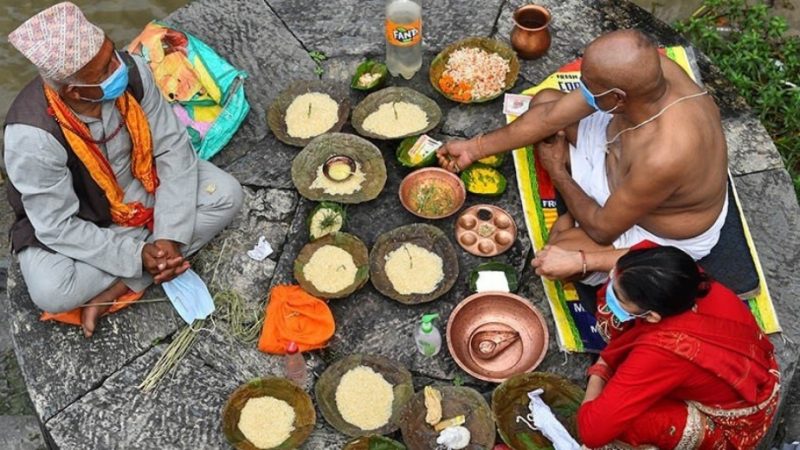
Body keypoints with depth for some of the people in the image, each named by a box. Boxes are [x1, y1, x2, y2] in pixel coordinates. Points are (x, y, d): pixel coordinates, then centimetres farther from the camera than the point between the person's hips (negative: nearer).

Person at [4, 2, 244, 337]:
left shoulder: (131, 71, -24)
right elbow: (59, 227, -23)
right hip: (73, 222, -4)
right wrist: (136, 255, -28)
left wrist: (171, 235, -23)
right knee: (50, 291, -30)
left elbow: (173, 148, -17)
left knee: (225, 195, -17)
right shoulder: (33, 136, -33)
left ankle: (112, 291, -15)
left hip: (141, 185, 4)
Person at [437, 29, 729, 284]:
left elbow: (603, 228, -27)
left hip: (663, 234, -6)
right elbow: (551, 114, -13)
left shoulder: (663, 158, -46)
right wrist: (475, 149, -7)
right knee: (543, 101, 0)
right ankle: (576, 211, 6)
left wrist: (557, 171, -12)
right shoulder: (643, 72, -26)